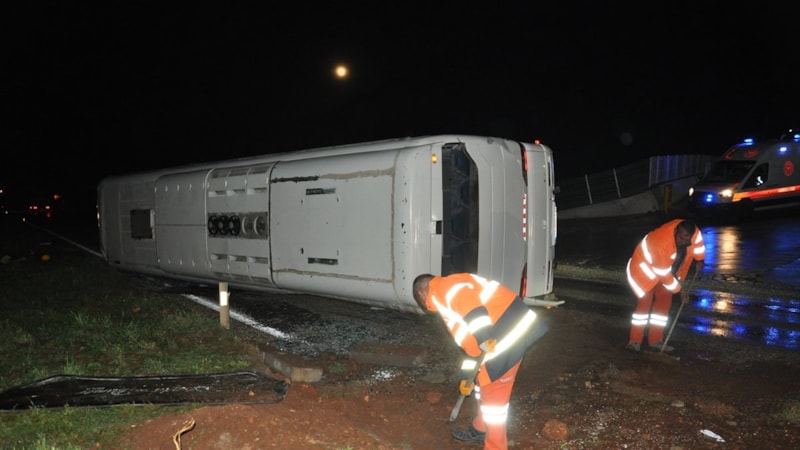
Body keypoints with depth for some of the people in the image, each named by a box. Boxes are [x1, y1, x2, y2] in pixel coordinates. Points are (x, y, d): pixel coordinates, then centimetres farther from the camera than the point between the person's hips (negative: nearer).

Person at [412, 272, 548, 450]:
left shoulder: (447, 287, -8)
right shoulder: (446, 299, 23)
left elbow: (475, 313, -27)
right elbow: (470, 342, 27)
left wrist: (485, 342, -28)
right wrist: (466, 377, 32)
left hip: (509, 332, -11)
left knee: (493, 392, 2)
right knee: (483, 384, 24)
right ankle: (480, 430, 44)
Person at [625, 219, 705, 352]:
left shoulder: (693, 232, -21)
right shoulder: (662, 241, -40)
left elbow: (698, 242, 8)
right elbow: (664, 274, -30)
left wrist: (700, 260, 9)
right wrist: (680, 289, -20)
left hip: (667, 266, 7)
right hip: (646, 265, -7)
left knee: (664, 302, 3)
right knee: (645, 301, -13)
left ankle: (656, 340, 9)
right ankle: (635, 340, -7)